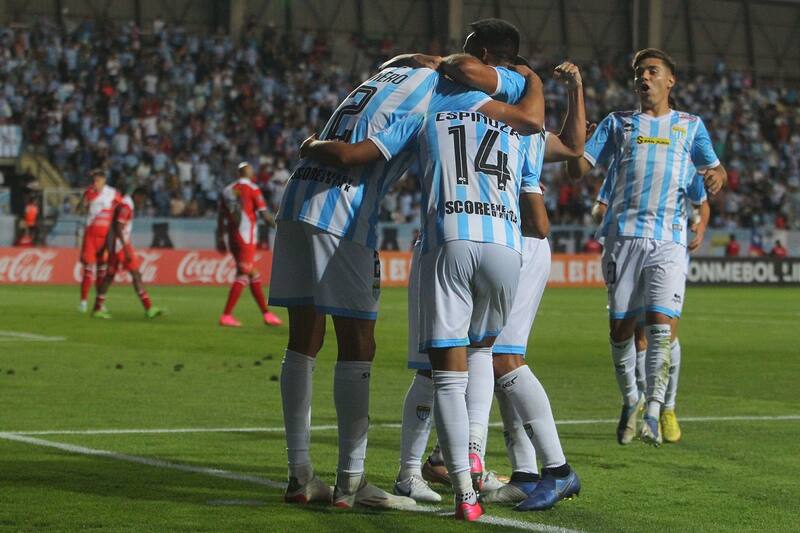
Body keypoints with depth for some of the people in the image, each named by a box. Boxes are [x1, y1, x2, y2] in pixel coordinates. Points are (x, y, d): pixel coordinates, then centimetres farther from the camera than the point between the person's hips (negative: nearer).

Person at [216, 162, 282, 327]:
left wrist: (220, 238, 16)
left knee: (253, 274, 15)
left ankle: (266, 313, 21)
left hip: (232, 238, 7)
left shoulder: (228, 190, 10)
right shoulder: (253, 189, -6)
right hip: (246, 238, -7)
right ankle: (226, 316, -13)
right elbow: (264, 215, -7)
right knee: (243, 275, -6)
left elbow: (221, 216, 10)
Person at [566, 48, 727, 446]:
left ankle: (653, 411, -13)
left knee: (661, 322, -15)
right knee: (620, 325, 1)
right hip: (623, 235, 1)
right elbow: (577, 167, 9)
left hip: (668, 239, -1)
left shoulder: (690, 125, 18)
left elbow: (713, 167, 10)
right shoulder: (617, 123, 17)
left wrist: (716, 175, -15)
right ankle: (629, 399, 22)